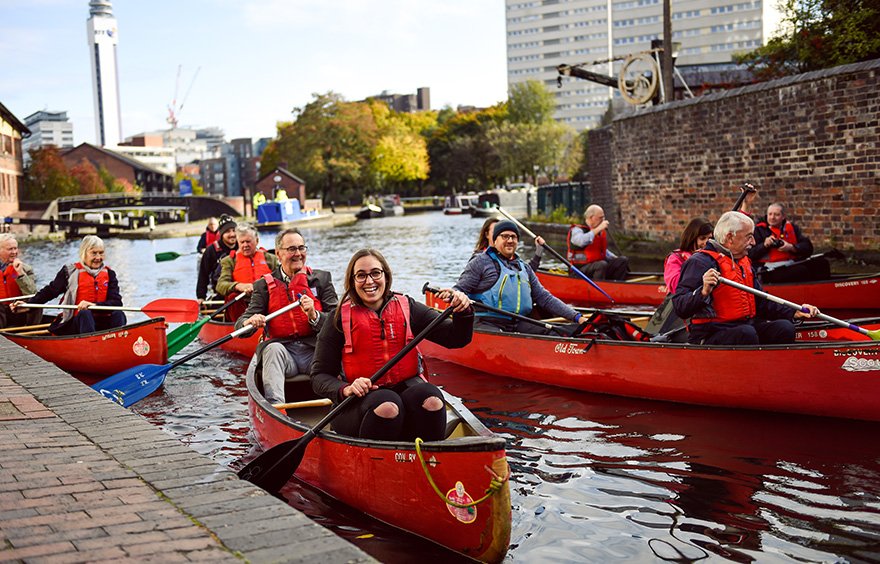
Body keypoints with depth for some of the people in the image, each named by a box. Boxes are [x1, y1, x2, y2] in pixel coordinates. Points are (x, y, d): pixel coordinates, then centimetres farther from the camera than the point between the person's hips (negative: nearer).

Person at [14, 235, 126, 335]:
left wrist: (94, 305, -19)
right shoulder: (71, 272, 7)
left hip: (102, 324, 2)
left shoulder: (109, 274, 11)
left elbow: (117, 302, -1)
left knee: (118, 315, -27)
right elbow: (50, 291, 8)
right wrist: (28, 304, -6)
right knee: (85, 313, -33)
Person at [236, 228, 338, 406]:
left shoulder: (321, 278, 11)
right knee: (273, 349, -32)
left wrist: (314, 316, -17)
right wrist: (250, 322, -21)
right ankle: (275, 406, -42)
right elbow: (241, 322, 4)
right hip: (283, 351, 0)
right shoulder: (264, 285, 12)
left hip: (315, 349, 0)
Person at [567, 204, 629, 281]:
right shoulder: (577, 230, -8)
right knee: (602, 264, -34)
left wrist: (615, 258, 13)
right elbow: (581, 241, -34)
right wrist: (598, 229, -26)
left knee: (623, 260, -1)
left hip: (598, 266, 8)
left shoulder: (601, 232, 16)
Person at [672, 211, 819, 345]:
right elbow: (680, 308, -19)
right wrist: (704, 292, -37)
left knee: (784, 328, -13)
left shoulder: (744, 262, 21)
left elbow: (761, 301, 26)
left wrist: (794, 313, 14)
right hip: (709, 337, -8)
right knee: (746, 334, -35)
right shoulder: (700, 262, -11)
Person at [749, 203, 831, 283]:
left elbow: (808, 247, 8)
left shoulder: (792, 227, 17)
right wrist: (764, 245, -16)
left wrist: (791, 247, -10)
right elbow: (750, 255, -2)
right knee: (802, 271, -32)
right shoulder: (759, 230, 6)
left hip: (792, 264, 5)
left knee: (822, 262, -14)